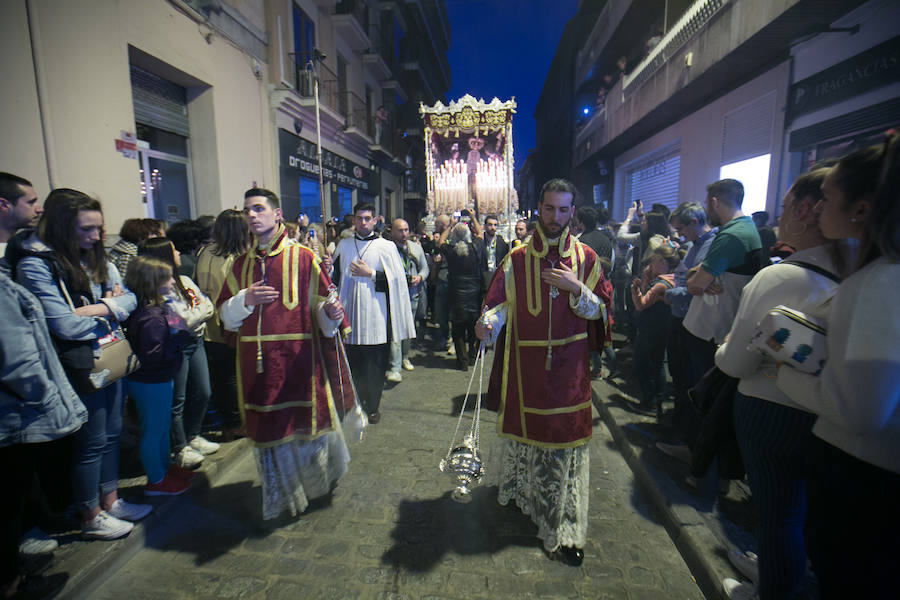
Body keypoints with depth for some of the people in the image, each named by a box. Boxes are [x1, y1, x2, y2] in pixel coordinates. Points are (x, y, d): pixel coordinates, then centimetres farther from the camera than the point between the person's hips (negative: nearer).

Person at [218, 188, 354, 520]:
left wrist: (331, 312, -26)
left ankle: (314, 484, 38)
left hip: (300, 360, -3)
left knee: (304, 424, 8)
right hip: (258, 365, 4)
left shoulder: (303, 258, -4)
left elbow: (322, 310, -4)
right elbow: (227, 318, 8)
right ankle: (282, 496, 37)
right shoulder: (241, 265, 9)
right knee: (270, 431, 13)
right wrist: (246, 299, -12)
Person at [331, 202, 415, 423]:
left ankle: (372, 407, 21)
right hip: (350, 313, 3)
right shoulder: (343, 245, 11)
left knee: (374, 364, 4)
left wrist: (370, 274, -13)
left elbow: (396, 280, -6)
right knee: (353, 363, 10)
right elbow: (335, 276, 17)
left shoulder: (386, 246, 0)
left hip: (375, 316, -3)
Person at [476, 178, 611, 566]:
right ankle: (519, 488, 42)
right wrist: (488, 322, -21)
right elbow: (498, 303, 0)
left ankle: (565, 532, 16)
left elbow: (600, 311, 3)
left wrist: (576, 289, -15)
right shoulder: (516, 259, 2)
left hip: (568, 366, 0)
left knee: (566, 435, 2)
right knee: (523, 425, 13)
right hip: (525, 363, 1)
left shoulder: (586, 258, 3)